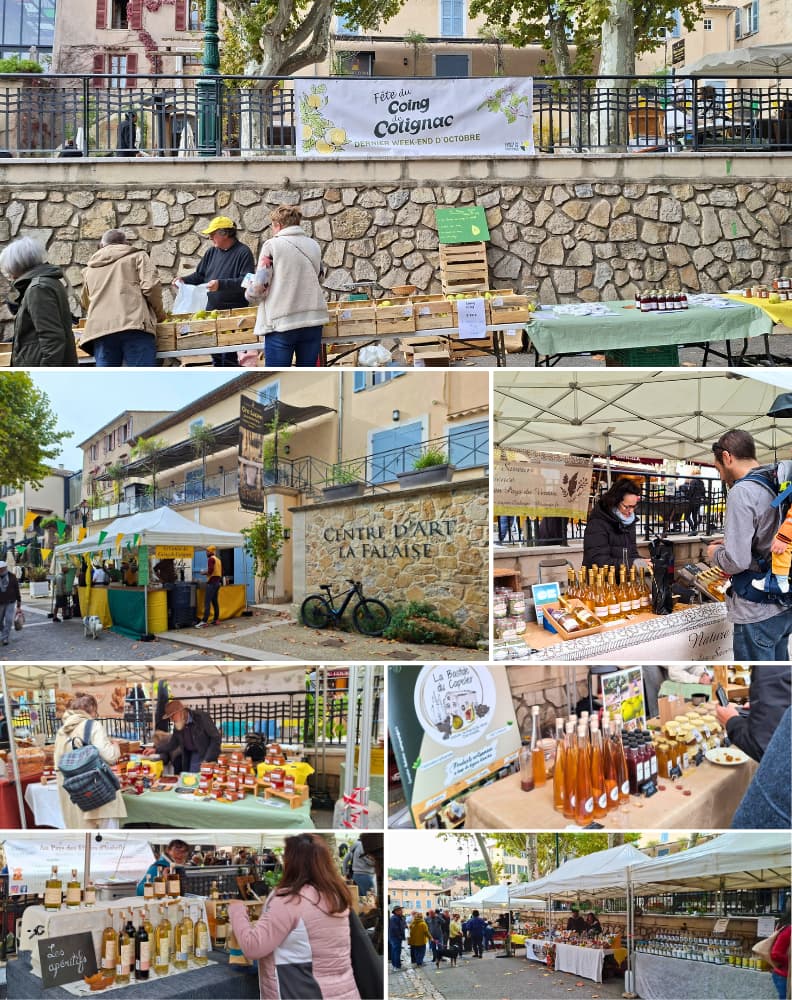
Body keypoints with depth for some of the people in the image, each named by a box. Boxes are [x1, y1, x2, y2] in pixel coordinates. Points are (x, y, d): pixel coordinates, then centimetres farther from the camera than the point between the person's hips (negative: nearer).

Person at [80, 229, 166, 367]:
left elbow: (86, 303, 39)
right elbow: (151, 286, 1)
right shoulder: (137, 256, 16)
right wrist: (159, 313, 16)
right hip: (135, 325, -4)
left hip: (99, 329, 4)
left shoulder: (89, 269, 29)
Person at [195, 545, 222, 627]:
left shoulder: (211, 559, -10)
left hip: (212, 582, -9)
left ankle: (204, 621, -17)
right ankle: (216, 620, 14)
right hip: (218, 582, 9)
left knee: (207, 602, -11)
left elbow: (210, 571, -21)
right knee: (215, 601, 12)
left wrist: (203, 573, -3)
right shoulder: (217, 559, 16)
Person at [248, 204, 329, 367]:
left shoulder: (272, 245, -4)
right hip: (312, 319, 5)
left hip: (282, 323, -5)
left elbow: (259, 285, -7)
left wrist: (250, 294, 14)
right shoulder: (314, 246, 12)